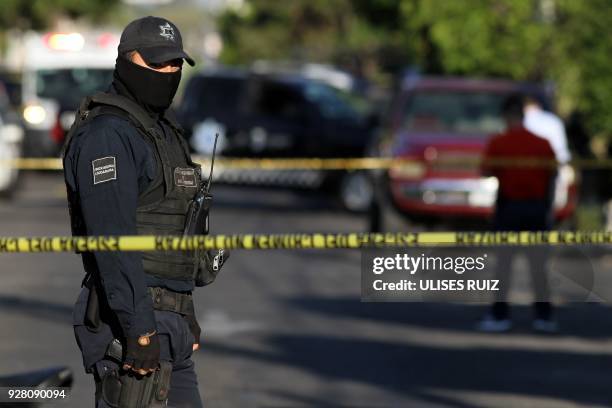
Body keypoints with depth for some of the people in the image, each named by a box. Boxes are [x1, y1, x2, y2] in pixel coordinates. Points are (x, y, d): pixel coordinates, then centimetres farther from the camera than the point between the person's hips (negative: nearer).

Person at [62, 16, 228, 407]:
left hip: (168, 326, 10)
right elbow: (112, 241, -22)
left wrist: (186, 317, 23)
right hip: (132, 321, -10)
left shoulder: (161, 130, 18)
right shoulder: (107, 135, -14)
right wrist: (140, 331, -27)